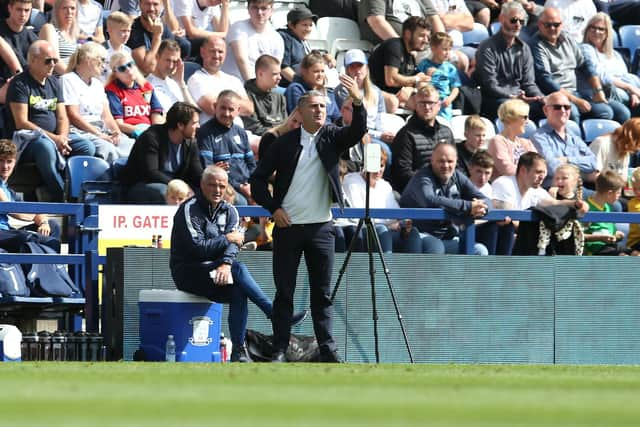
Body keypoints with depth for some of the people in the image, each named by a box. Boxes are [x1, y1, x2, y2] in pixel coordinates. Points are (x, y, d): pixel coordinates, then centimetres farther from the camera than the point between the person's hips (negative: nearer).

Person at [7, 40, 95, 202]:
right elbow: (21, 123, -13)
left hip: (54, 137, 7)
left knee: (87, 147, -16)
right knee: (47, 147, -39)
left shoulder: (54, 83, 18)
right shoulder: (20, 84, -5)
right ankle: (61, 197, -32)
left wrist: (62, 138, -8)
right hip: (27, 138, -7)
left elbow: (62, 118, 16)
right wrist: (54, 139, -18)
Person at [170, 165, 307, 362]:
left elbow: (234, 243, -6)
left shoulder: (229, 211, 12)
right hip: (188, 273, -6)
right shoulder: (190, 209, -7)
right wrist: (227, 239, -10)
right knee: (238, 269, -29)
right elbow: (197, 247, -17)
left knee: (238, 293, -26)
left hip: (215, 270, 6)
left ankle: (239, 351, -22)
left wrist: (226, 263, -26)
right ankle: (275, 314, -28)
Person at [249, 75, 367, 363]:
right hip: (288, 226, -1)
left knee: (323, 292, 3)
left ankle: (327, 349, 7)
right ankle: (280, 349, 7)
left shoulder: (332, 138, 5)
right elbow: (258, 179, 6)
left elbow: (357, 132, -15)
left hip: (321, 228, 1)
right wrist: (272, 208, -6)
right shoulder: (285, 143, 2)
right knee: (284, 292, 3)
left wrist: (358, 102, -32)